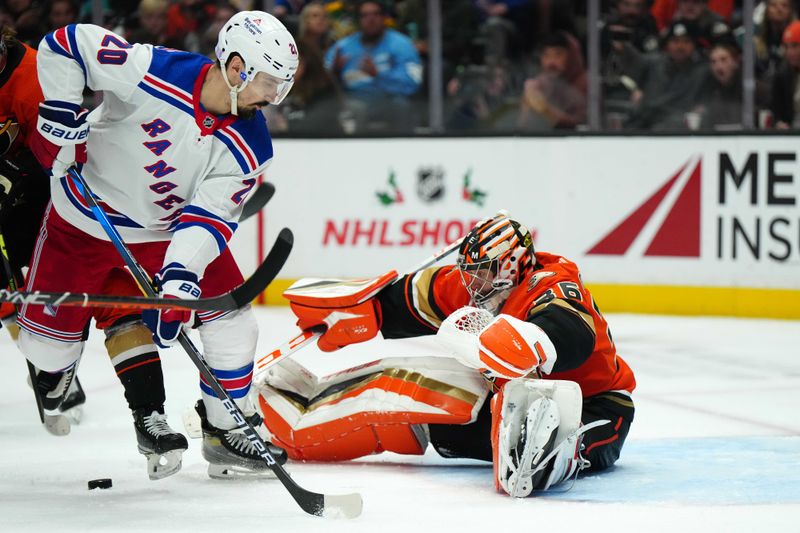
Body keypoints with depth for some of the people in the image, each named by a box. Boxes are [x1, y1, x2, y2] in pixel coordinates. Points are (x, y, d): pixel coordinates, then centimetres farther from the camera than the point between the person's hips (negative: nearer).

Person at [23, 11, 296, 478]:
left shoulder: (248, 146, -18)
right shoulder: (151, 71, -30)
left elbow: (209, 217, -24)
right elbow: (66, 44, -23)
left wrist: (180, 275, -39)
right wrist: (60, 115, -26)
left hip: (170, 227, 3)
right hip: (84, 220, -3)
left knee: (232, 319, -7)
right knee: (47, 343, 3)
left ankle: (227, 430, 11)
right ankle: (56, 371, 41)